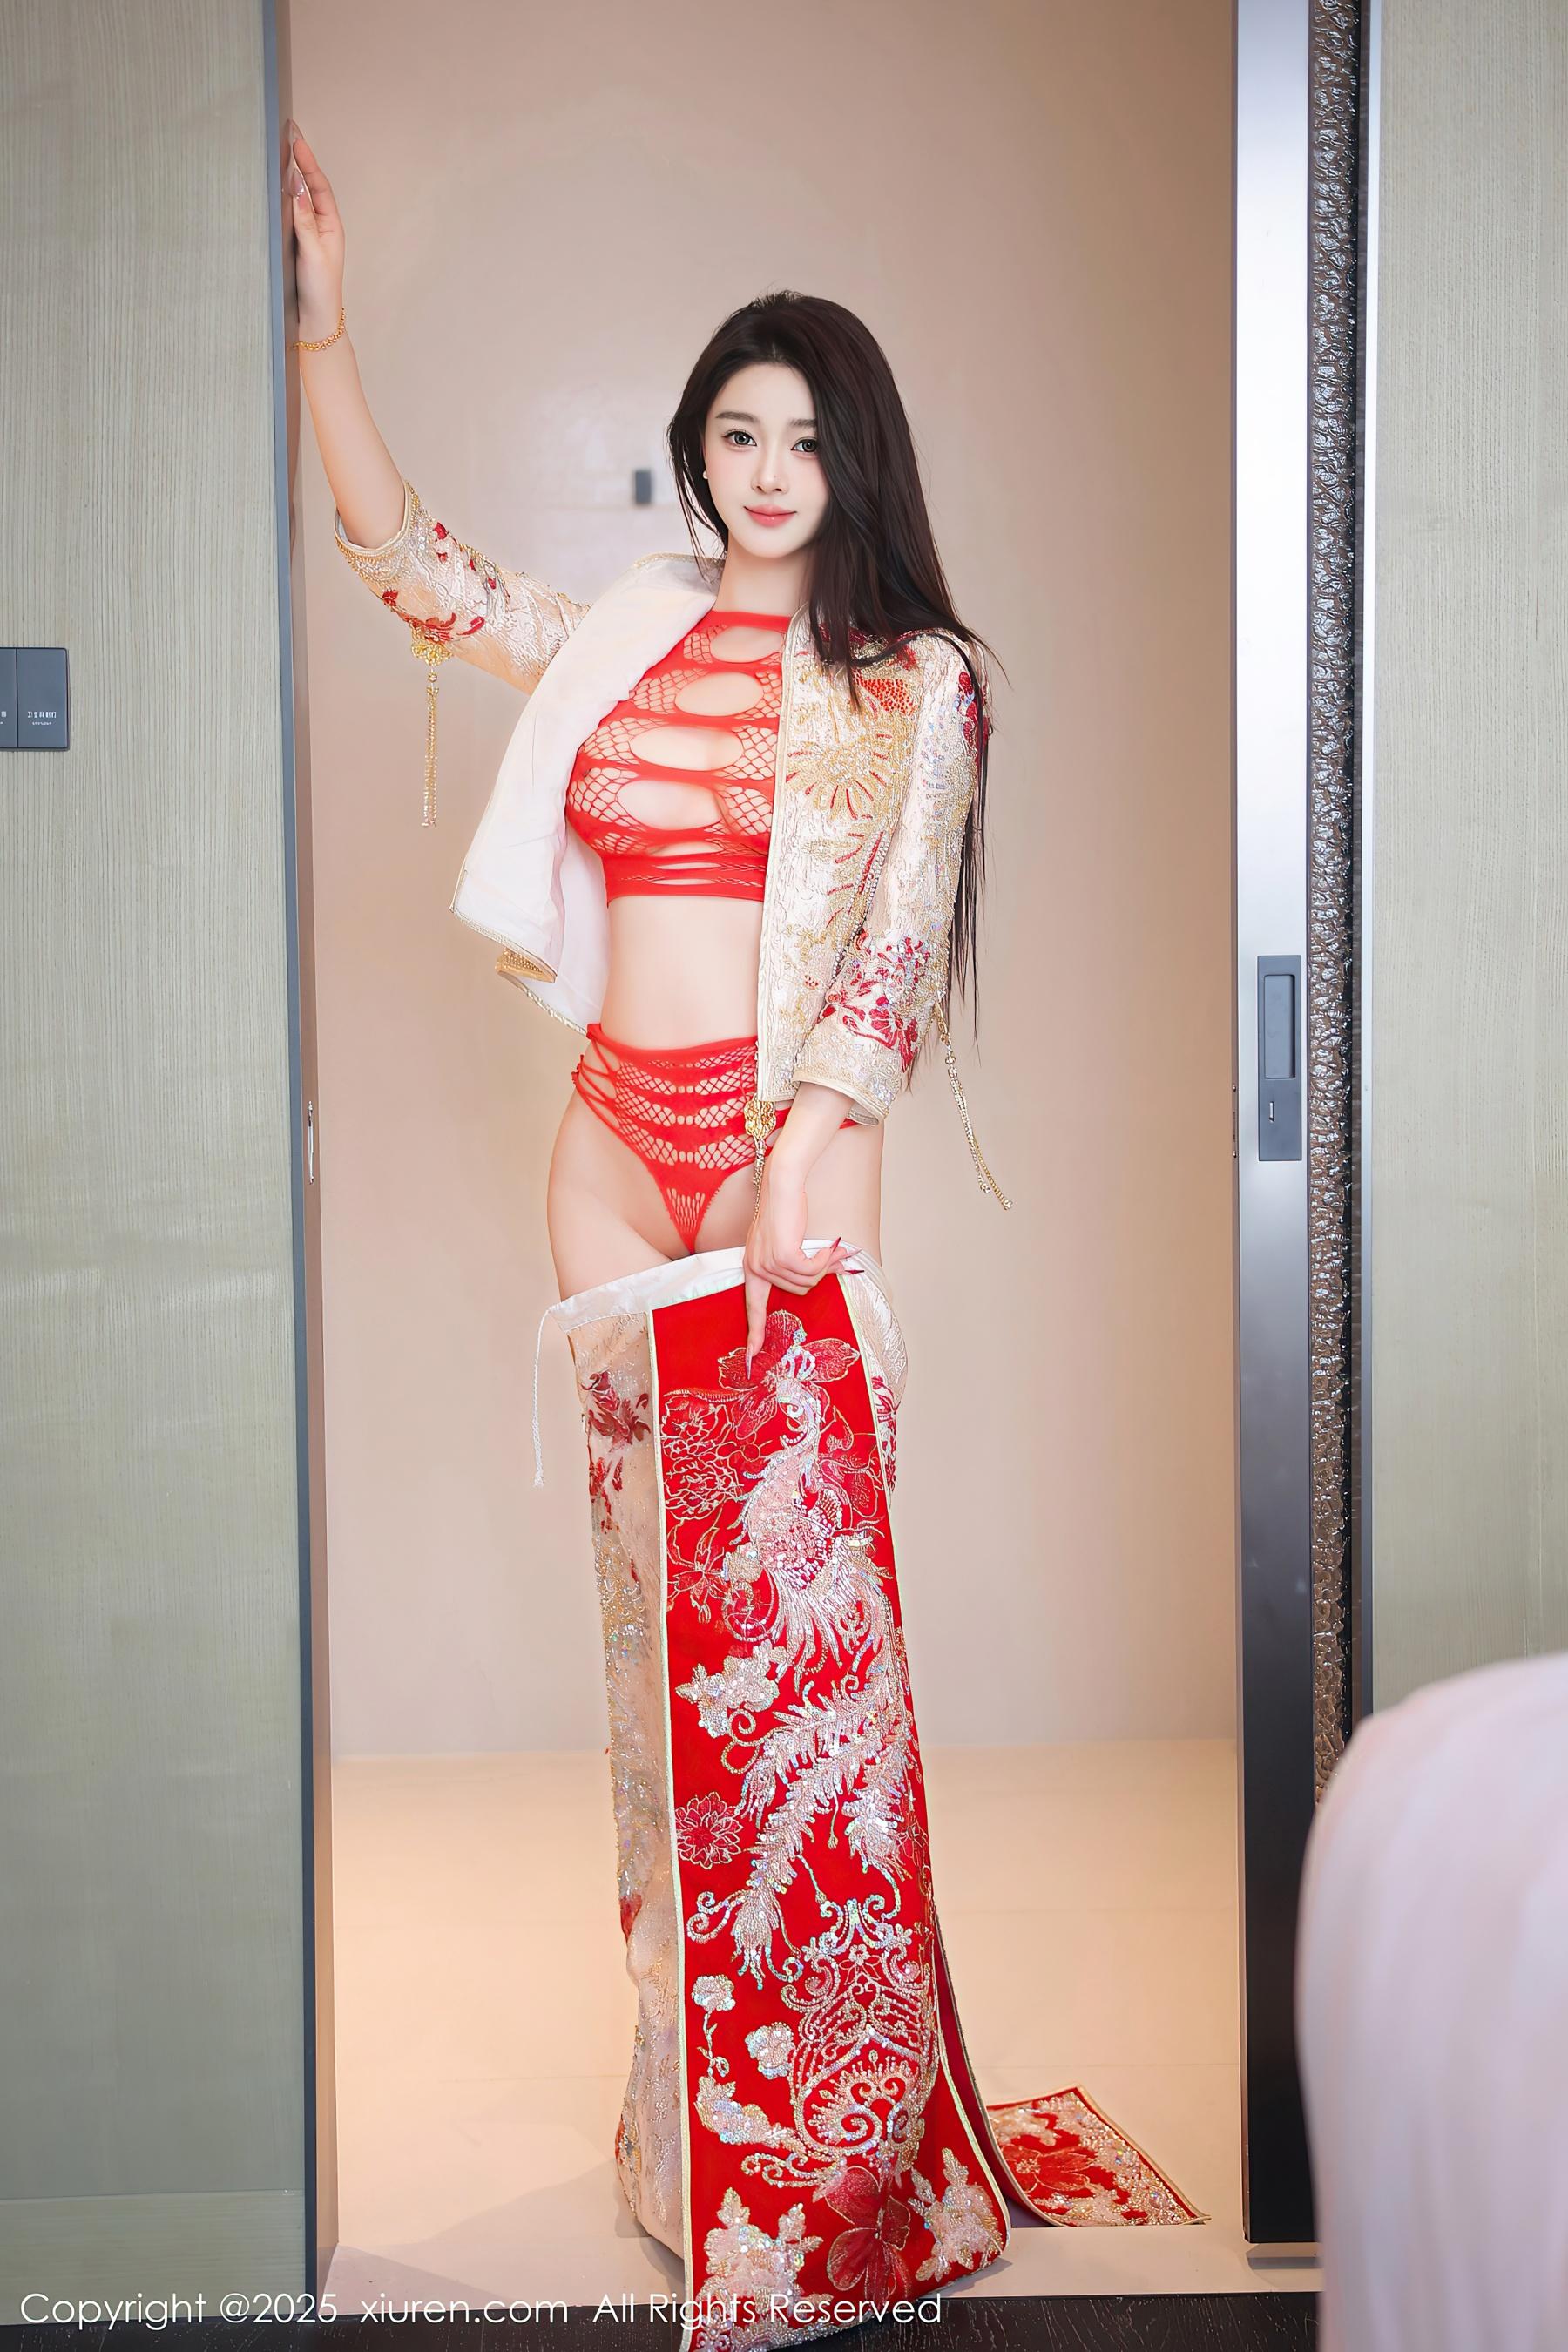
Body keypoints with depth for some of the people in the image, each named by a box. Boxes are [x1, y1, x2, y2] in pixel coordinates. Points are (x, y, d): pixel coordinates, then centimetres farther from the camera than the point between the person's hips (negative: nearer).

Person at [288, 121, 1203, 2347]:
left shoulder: (919, 676, 3)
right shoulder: (623, 635, 13)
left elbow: (902, 938, -6)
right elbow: (408, 563, 16)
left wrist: (804, 1149, -18)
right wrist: (323, 324, 8)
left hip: (793, 1146, -4)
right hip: (619, 1143, 4)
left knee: (799, 1615, -4)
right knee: (666, 1609, 8)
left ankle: (839, 2153, 7)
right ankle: (698, 2094, 21)